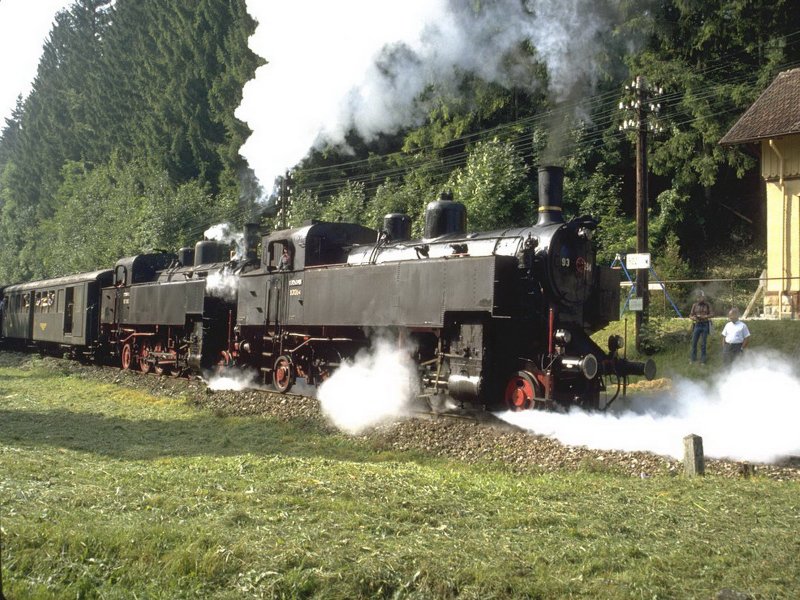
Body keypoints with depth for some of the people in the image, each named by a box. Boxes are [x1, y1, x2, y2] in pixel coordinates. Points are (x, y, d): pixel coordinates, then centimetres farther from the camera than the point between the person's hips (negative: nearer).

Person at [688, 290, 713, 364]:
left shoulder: (707, 305, 1)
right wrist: (693, 318, -19)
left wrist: (704, 316, -20)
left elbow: (712, 314, -3)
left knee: (703, 343, 2)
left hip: (705, 325, -1)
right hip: (697, 325, 1)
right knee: (694, 342, 3)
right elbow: (690, 315, 4)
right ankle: (693, 358, 17)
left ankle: (702, 359, 10)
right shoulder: (695, 305, 4)